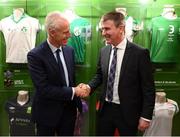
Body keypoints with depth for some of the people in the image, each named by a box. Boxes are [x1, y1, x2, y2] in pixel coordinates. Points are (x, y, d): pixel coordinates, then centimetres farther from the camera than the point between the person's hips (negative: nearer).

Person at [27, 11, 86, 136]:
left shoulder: (70, 50, 1)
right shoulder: (35, 55, -18)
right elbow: (44, 89, -23)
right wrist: (73, 91, -18)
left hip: (69, 110, 5)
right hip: (47, 113, -5)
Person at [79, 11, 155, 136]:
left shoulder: (140, 53, -14)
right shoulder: (104, 51, 1)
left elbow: (148, 88, -11)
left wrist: (146, 116, -11)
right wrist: (89, 87, -6)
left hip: (127, 112, -4)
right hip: (105, 109, 5)